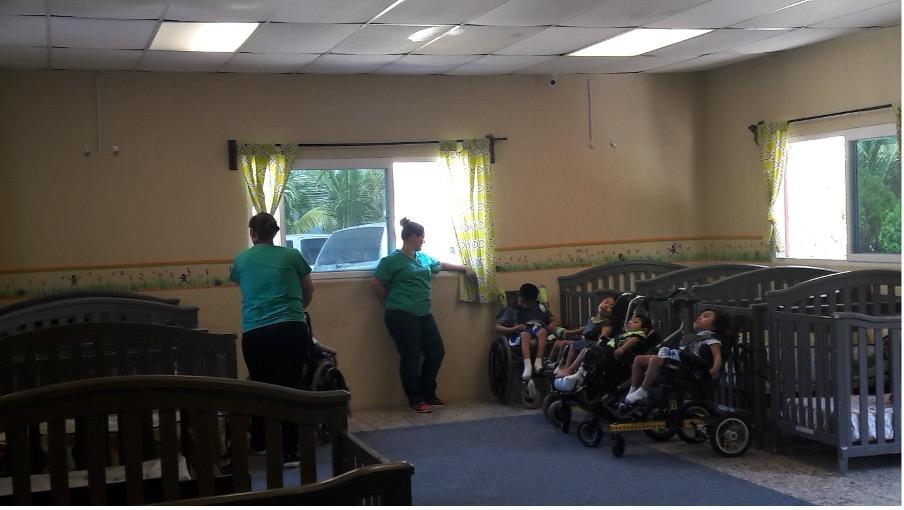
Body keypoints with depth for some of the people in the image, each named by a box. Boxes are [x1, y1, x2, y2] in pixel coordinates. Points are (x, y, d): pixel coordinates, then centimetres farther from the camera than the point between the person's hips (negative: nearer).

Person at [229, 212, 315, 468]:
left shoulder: (241, 260, 11)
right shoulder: (291, 256, 7)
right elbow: (309, 290, 21)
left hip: (255, 334, 2)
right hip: (291, 330, -1)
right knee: (290, 388, 0)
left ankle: (259, 442, 34)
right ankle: (289, 452, -3)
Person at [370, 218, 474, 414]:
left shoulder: (424, 258, 15)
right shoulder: (392, 260, -7)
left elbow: (442, 265, 34)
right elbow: (376, 284, -5)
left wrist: (464, 268, 41)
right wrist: (392, 302, 4)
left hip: (423, 314, 8)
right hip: (401, 315, -8)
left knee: (436, 352, 8)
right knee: (411, 357, -4)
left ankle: (428, 394, 24)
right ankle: (415, 400, 8)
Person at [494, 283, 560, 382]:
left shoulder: (540, 307, 24)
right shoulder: (512, 310, 18)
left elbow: (555, 320, 22)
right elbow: (498, 328, 9)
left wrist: (552, 325, -3)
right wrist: (513, 329, -10)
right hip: (520, 333, -1)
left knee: (542, 332, -35)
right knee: (525, 335, -38)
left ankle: (538, 361, -46)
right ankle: (527, 365, -56)